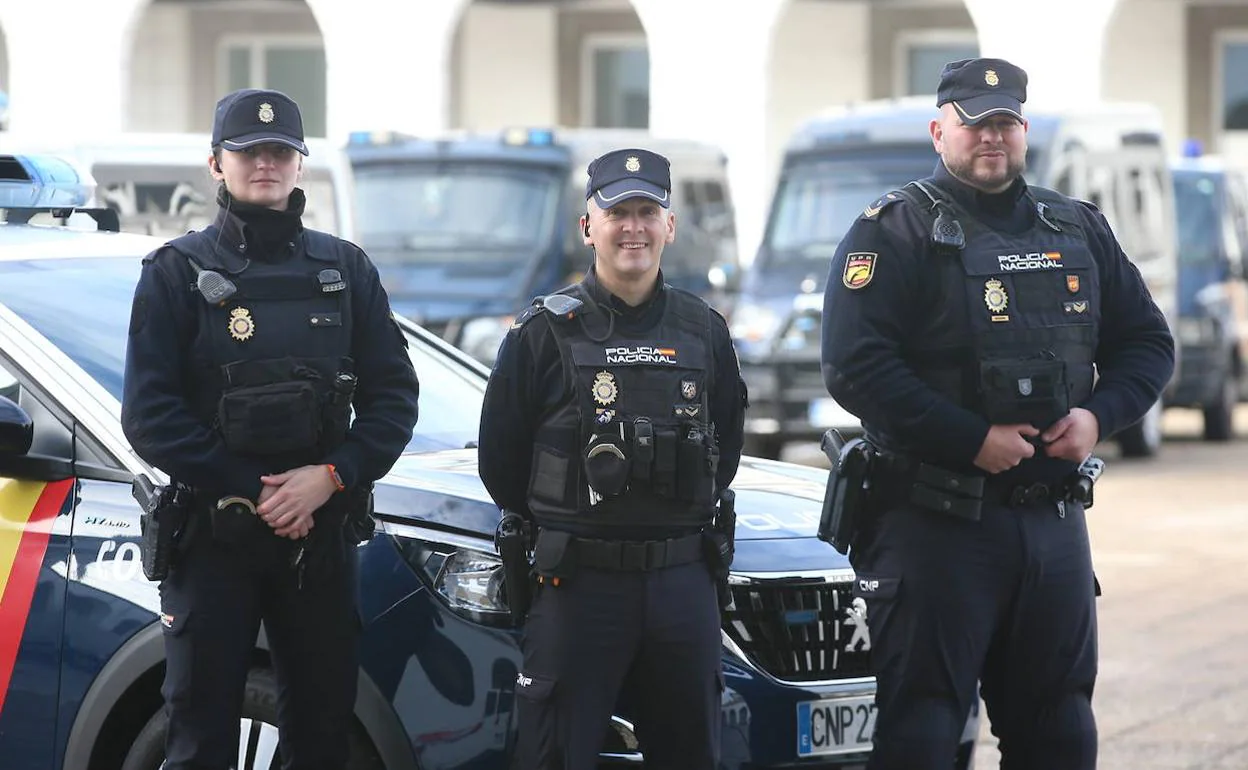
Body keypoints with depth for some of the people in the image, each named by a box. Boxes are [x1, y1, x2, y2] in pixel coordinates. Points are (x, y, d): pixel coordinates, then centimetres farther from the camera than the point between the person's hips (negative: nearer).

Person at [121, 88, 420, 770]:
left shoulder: (344, 270, 11)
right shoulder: (178, 272, 1)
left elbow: (394, 394, 6)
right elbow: (148, 414, -7)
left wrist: (331, 476, -11)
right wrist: (250, 491, -14)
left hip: (321, 532, 3)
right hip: (210, 535, -3)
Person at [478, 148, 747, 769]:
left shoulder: (704, 332, 9)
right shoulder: (546, 332, -2)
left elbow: (726, 443, 18)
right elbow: (500, 460, 3)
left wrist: (688, 523, 11)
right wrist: (560, 526, 9)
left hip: (683, 581, 4)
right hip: (576, 582, -4)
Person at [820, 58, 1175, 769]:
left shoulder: (1080, 231, 13)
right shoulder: (897, 231, -5)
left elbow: (1148, 342, 16)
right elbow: (856, 368, -16)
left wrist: (1099, 414, -5)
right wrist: (973, 440, -20)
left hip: (1055, 518, 6)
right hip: (936, 521, -6)